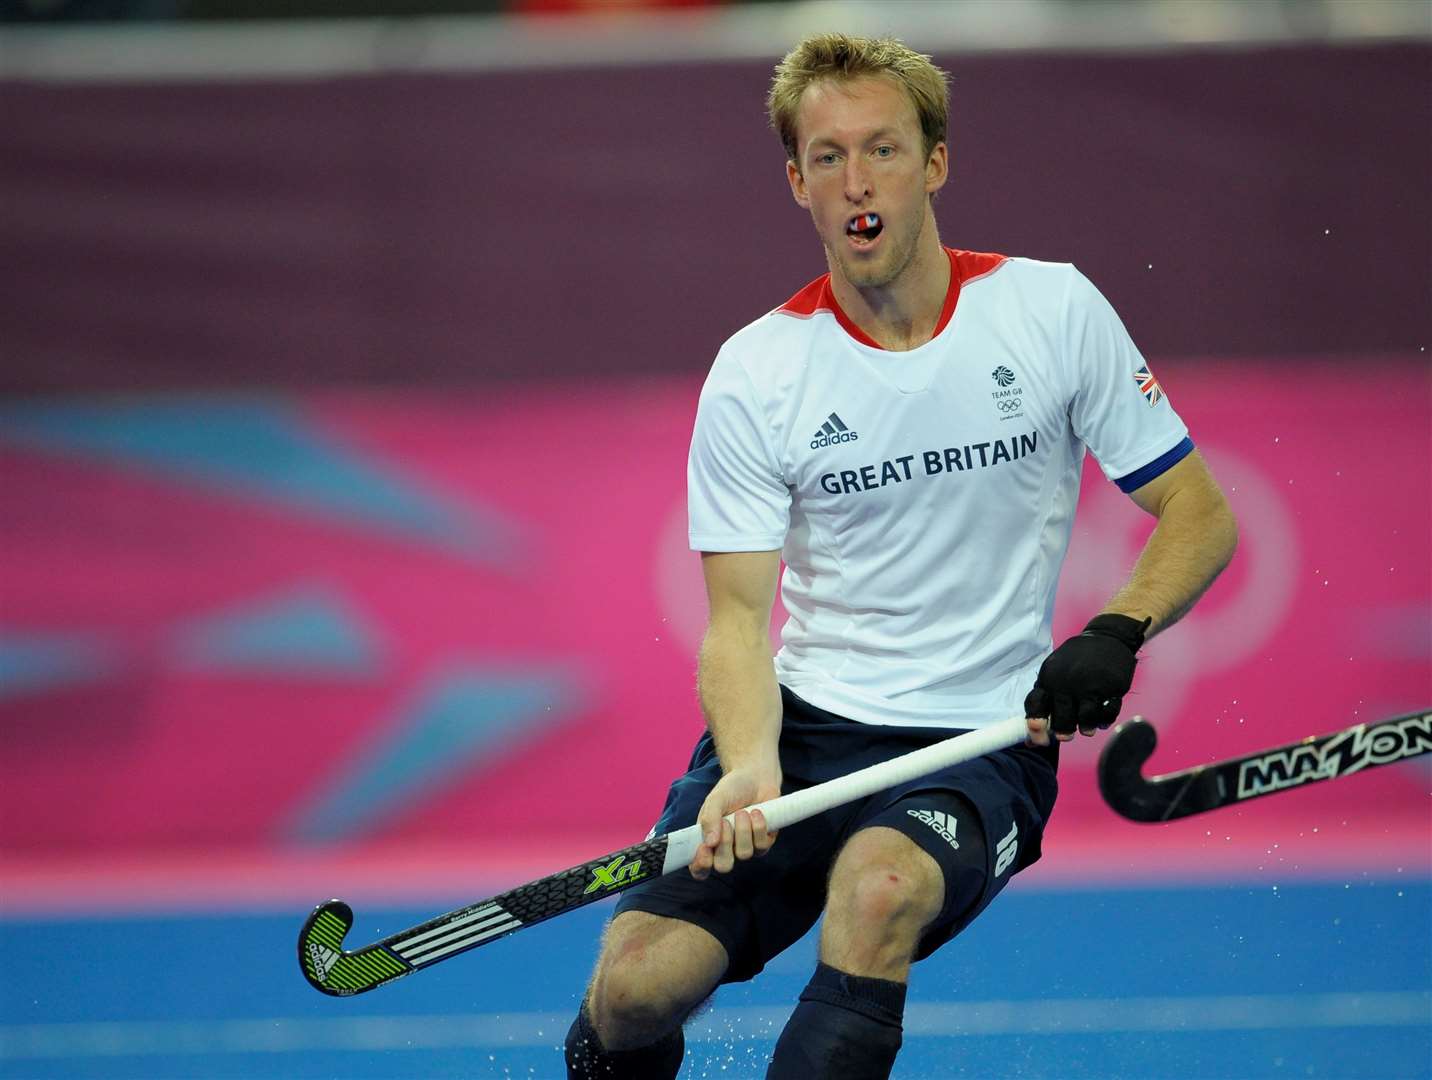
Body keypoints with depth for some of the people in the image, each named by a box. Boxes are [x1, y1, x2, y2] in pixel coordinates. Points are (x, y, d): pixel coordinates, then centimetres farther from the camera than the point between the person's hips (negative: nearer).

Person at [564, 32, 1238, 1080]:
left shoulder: (1055, 309, -2)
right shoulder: (754, 374, -2)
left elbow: (1200, 514, 2)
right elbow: (738, 617, -4)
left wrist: (1117, 633, -18)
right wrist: (748, 766, -24)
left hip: (983, 740, -2)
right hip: (801, 723, 2)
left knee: (878, 884, -36)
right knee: (636, 986, -17)